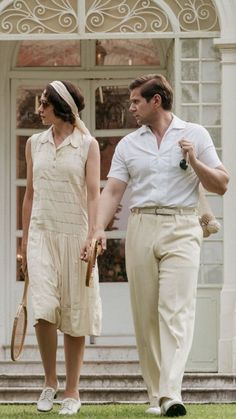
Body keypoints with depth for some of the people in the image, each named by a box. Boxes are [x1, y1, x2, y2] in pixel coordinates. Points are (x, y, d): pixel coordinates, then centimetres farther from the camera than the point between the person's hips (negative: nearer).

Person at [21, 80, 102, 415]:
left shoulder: (87, 145, 0)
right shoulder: (35, 143, 11)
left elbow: (93, 193, -6)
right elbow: (30, 194, 15)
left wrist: (91, 237, -16)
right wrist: (24, 242, 14)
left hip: (75, 234, -2)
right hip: (42, 233, 2)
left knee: (74, 312, 1)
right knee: (44, 308, -13)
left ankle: (72, 391, 9)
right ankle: (50, 381, 3)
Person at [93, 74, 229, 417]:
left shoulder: (194, 134, 8)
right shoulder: (128, 145, 14)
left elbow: (221, 185, 6)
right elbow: (112, 191, 5)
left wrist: (194, 161, -10)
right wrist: (99, 228, -10)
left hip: (181, 228, -3)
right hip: (140, 228, 3)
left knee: (176, 311, -15)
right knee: (145, 316, 2)